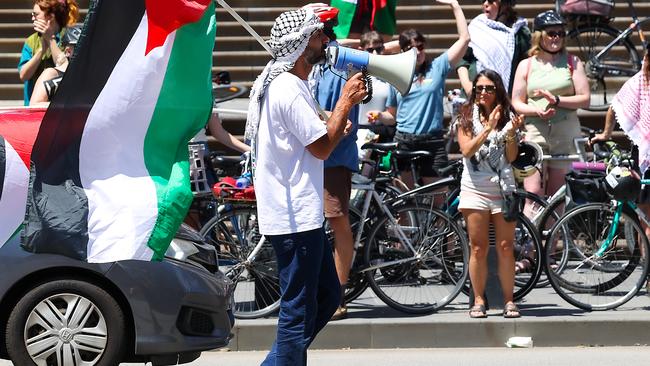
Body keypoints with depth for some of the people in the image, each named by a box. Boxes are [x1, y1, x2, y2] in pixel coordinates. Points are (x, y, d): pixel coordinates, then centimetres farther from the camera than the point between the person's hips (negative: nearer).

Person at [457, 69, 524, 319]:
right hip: (475, 187, -1)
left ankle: (508, 300, 3)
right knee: (478, 248, 0)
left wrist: (512, 132, -14)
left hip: (502, 186, 1)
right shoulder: (467, 118, 6)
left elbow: (511, 156, 2)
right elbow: (467, 150, -9)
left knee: (505, 247, -2)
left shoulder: (508, 116, 8)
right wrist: (488, 128, -16)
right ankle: (478, 300, 6)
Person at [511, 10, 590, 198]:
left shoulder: (572, 62, 7)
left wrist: (557, 100, -13)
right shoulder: (526, 65, 8)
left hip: (566, 134, 0)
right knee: (533, 192, -12)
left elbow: (585, 99, 1)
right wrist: (538, 111, -13)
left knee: (557, 194, 3)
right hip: (535, 132, 0)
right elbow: (517, 103, 6)